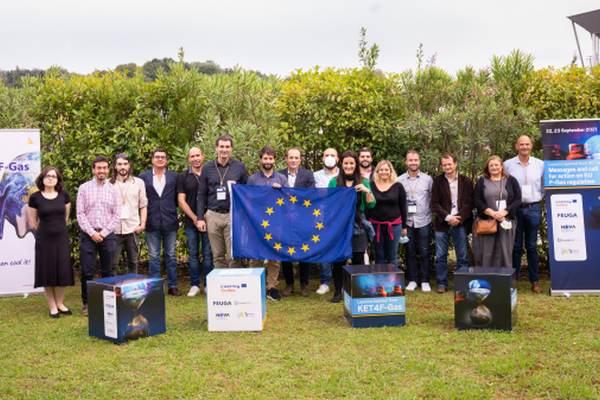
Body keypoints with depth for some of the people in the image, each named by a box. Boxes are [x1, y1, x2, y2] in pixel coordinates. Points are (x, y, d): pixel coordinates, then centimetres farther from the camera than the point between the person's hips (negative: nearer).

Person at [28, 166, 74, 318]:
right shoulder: (35, 197, -6)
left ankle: (60, 303, 20)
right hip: (44, 239, -2)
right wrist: (46, 230, 11)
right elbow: (32, 221, 4)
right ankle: (52, 306, 13)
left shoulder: (64, 195, 1)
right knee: (47, 272, 2)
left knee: (62, 271, 4)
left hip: (62, 238, 2)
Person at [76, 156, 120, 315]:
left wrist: (103, 232, -7)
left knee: (107, 271, 6)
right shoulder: (84, 188, 2)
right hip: (88, 235, -1)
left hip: (107, 235, 1)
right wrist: (92, 232, -9)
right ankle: (87, 303, 11)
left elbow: (116, 215, 3)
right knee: (87, 271, 0)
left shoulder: (113, 189, 6)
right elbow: (80, 214, -2)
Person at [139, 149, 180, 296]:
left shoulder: (174, 177, 8)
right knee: (154, 256, 4)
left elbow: (178, 198, 10)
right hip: (152, 222, -1)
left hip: (170, 221, 1)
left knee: (171, 255, 7)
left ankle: (172, 286, 14)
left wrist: (171, 210, -1)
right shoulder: (143, 176, 5)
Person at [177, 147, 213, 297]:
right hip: (190, 221, 1)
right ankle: (195, 285, 13)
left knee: (208, 254, 1)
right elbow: (181, 201, 2)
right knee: (193, 254, 5)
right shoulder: (183, 177, 6)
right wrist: (195, 218, -6)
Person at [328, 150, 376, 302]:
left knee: (358, 260, 2)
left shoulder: (363, 182, 7)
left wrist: (367, 191, -15)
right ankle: (337, 292, 13)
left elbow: (371, 205, 1)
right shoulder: (334, 181, 5)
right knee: (338, 260, 2)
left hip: (357, 227, 0)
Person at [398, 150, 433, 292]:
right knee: (410, 252, 7)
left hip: (424, 221, 0)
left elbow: (433, 199, 5)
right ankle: (412, 280, 18)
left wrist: (432, 215, -2)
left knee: (424, 252, 3)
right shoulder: (400, 180, 1)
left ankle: (424, 281, 13)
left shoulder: (427, 179, 2)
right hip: (407, 221, 0)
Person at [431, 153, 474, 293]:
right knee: (441, 256, 4)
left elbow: (469, 202, 0)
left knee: (462, 256, 4)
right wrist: (447, 217, -13)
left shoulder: (466, 181, 3)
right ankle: (441, 283, 14)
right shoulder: (437, 181, 3)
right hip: (442, 223, 0)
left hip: (460, 223, 0)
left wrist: (459, 218, -13)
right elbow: (434, 204, -1)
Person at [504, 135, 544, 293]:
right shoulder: (508, 164, 0)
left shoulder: (540, 164, 3)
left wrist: (539, 198, 4)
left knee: (532, 246, 6)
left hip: (533, 208, 1)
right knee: (516, 246, 4)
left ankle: (535, 280, 13)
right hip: (514, 209, -1)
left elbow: (545, 186, 12)